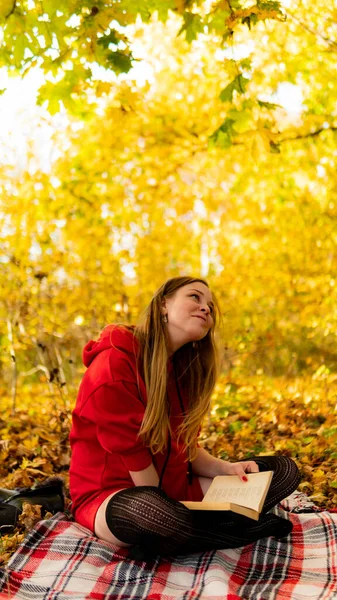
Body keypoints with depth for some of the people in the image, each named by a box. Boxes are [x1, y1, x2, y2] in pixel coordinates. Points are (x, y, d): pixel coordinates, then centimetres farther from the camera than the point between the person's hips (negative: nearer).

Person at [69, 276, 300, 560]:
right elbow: (133, 455, -19)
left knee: (283, 469, 0)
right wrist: (167, 512, -18)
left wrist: (226, 469, -11)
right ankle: (252, 529, -15)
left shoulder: (185, 368, 6)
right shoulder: (114, 367, -18)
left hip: (172, 489, 8)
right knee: (149, 509, -44)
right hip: (110, 496, -8)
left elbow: (186, 447, 6)